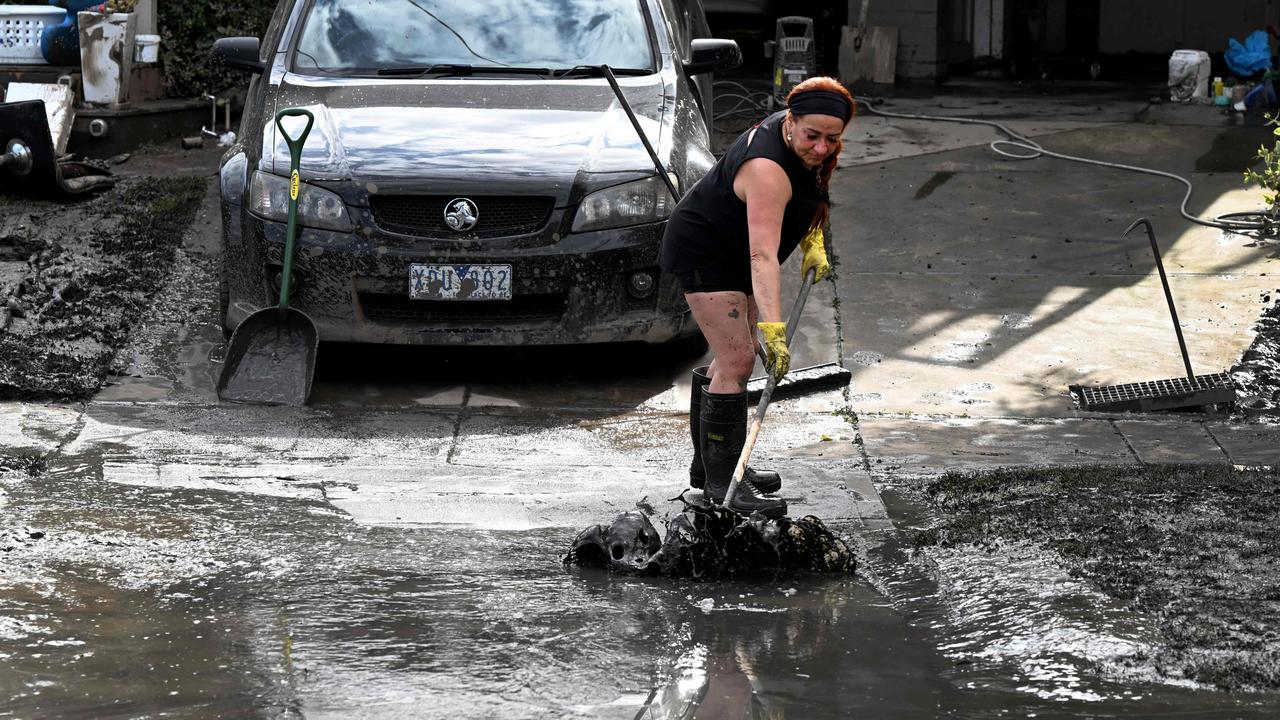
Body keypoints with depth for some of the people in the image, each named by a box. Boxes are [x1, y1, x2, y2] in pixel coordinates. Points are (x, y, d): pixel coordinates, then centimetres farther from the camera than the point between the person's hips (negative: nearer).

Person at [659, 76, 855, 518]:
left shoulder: (810, 149, -7)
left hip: (731, 256, 10)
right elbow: (763, 255, -43)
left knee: (733, 357, 14)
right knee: (737, 361, -16)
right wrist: (773, 329, -50)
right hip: (703, 253, -10)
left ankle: (708, 464, 25)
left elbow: (810, 196, 17)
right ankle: (721, 481, -14)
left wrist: (813, 242, 4)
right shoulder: (768, 168, -35)